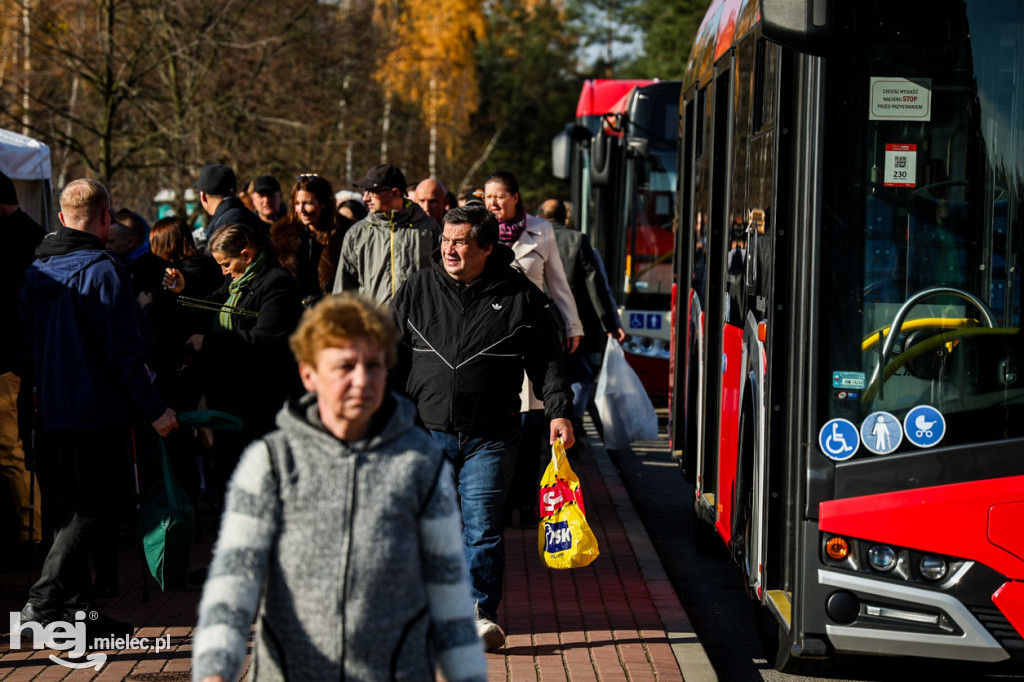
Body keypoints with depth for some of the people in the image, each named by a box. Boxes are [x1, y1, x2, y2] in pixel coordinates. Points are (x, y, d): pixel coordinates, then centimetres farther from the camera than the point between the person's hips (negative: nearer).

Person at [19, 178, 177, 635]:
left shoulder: (37, 271, 10)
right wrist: (153, 409, -12)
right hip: (98, 411, -8)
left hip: (54, 409, 8)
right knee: (93, 511, -5)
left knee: (72, 508, 14)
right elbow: (123, 353, -17)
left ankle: (76, 610, 15)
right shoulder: (102, 271, -15)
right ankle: (44, 601, -14)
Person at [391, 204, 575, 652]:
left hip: (489, 435, -2)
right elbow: (394, 355, 12)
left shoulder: (519, 296, 0)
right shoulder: (418, 289, 6)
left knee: (483, 526, -5)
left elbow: (547, 360, 3)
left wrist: (559, 411, -7)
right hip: (426, 430, 2)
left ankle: (481, 612, 3)